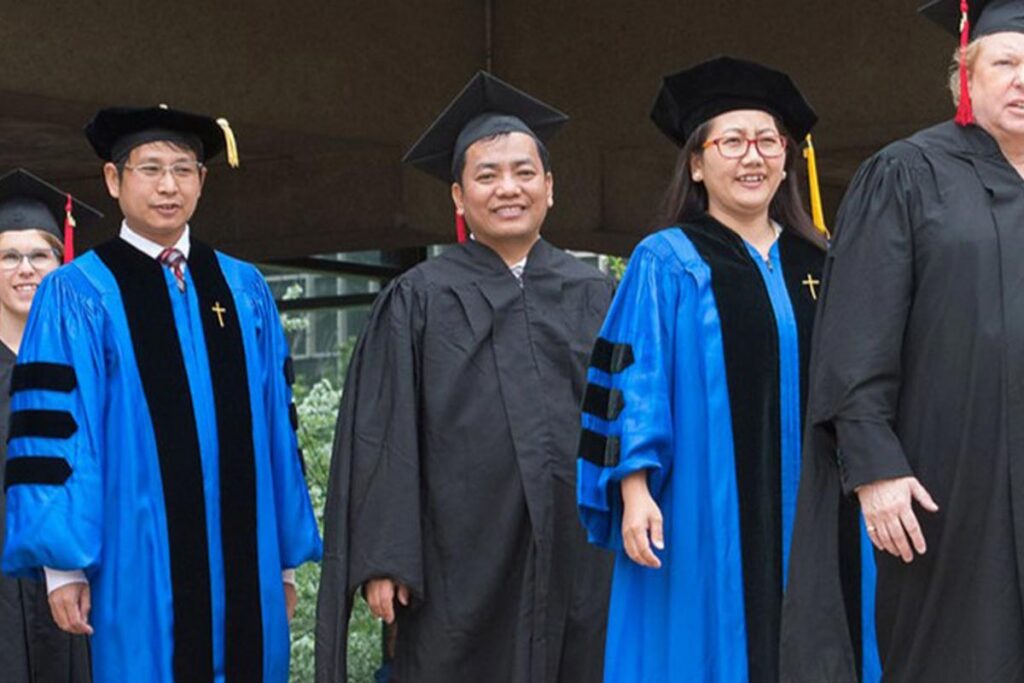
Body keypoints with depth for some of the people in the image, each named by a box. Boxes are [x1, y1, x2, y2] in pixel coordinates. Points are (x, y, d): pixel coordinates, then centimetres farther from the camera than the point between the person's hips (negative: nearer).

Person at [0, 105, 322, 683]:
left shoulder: (245, 291, 12)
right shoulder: (76, 295, 0)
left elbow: (276, 422, 11)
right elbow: (51, 429, -5)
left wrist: (286, 555, 9)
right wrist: (64, 564, -10)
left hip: (242, 570, 4)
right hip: (137, 573, -3)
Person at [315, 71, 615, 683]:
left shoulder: (594, 297, 11)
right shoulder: (418, 301, 3)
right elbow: (385, 440, -2)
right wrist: (383, 561, -9)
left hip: (583, 559, 2)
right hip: (462, 565, -2)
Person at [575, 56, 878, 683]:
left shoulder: (818, 266, 13)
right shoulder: (666, 262, 0)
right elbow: (633, 384, -5)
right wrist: (635, 490, -14)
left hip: (809, 521, 4)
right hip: (704, 520, -4)